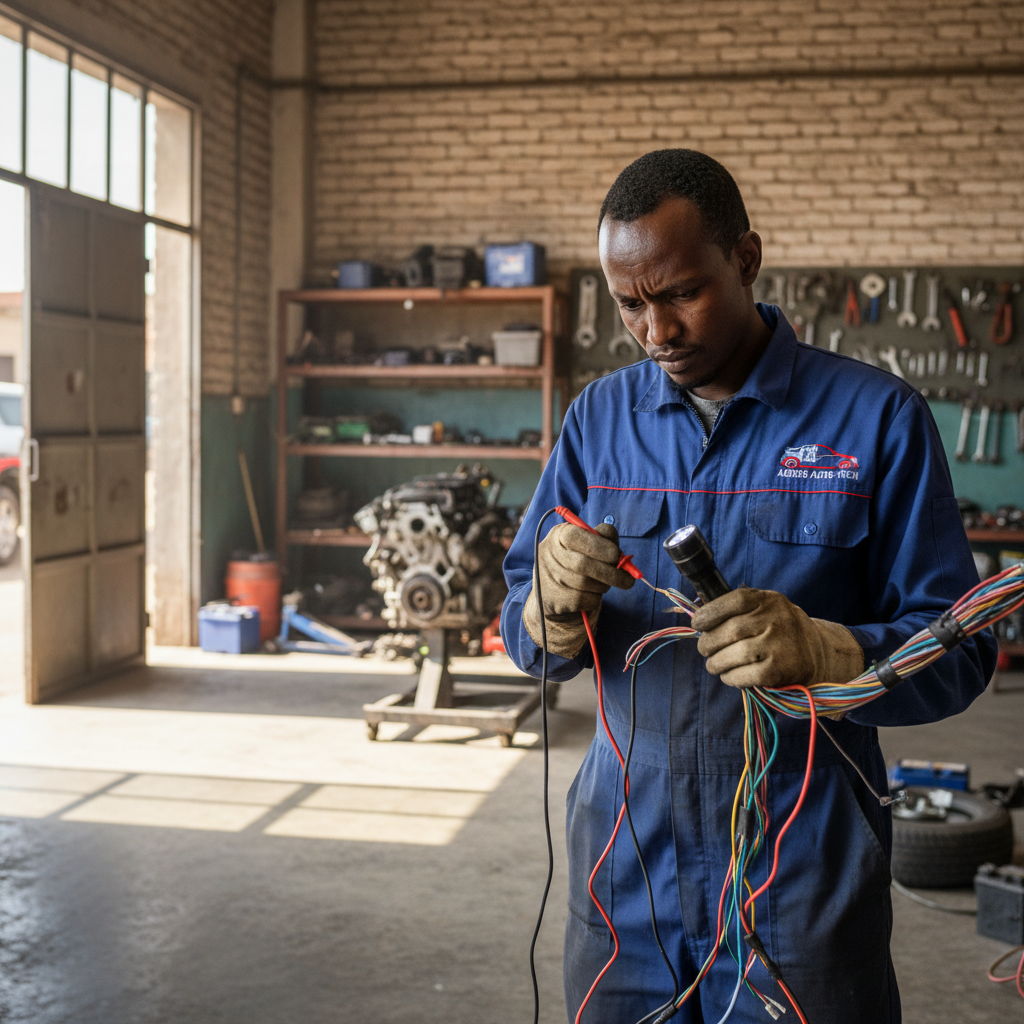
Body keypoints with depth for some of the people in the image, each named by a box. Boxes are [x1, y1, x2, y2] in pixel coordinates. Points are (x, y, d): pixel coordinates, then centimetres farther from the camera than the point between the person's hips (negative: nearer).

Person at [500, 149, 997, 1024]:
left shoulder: (875, 417, -7)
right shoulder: (600, 418, 4)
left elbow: (961, 652, -8)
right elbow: (527, 641, 5)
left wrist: (823, 652, -27)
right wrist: (555, 608, -18)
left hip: (804, 881, -3)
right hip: (624, 874, 3)